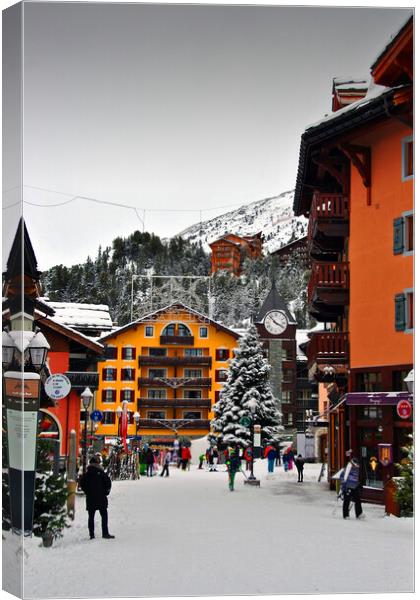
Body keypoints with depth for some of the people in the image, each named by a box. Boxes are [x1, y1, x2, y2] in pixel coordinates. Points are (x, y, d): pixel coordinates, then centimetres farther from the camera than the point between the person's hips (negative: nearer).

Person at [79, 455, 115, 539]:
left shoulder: (86, 475, 3)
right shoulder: (101, 473, -7)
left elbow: (82, 485, 4)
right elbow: (108, 483, -8)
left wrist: (87, 492, 12)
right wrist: (106, 492, 5)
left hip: (90, 499, 3)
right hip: (101, 499, -3)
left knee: (91, 517, 8)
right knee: (104, 516, 4)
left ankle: (91, 534, 5)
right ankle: (105, 533, -3)